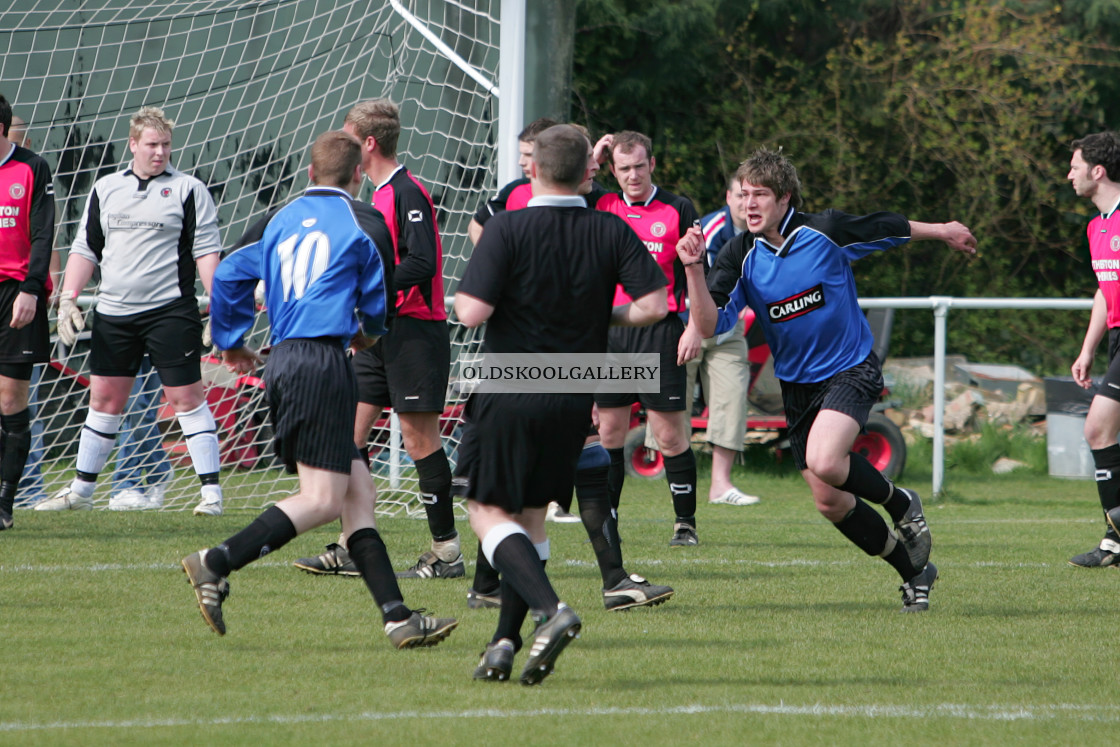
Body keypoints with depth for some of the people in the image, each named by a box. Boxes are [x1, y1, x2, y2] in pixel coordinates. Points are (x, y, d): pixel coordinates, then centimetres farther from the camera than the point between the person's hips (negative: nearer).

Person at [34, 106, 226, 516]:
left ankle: (211, 491, -3)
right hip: (113, 313, 4)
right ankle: (80, 490, 16)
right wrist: (68, 299, 5)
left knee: (186, 397, -5)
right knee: (104, 397, 8)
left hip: (170, 312, -4)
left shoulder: (189, 190, 1)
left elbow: (206, 249, -2)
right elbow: (85, 248, 15)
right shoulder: (105, 189, 12)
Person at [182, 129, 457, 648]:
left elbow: (228, 275, 13)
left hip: (282, 362, 7)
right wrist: (366, 333, 32)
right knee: (323, 499, -9)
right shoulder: (364, 221, 3)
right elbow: (379, 303, 9)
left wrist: (230, 341, 28)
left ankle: (398, 618, 2)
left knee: (358, 493, 7)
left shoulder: (278, 220, 16)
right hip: (323, 362, -7)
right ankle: (216, 564, -19)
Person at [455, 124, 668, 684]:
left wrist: (462, 300, 5)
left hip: (509, 393, -4)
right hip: (572, 402, 4)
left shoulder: (507, 229, -11)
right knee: (531, 516, 16)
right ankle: (505, 643, 12)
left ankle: (550, 609, -21)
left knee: (488, 512, 2)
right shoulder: (611, 233, -1)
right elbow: (654, 304, -7)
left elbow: (473, 311, -18)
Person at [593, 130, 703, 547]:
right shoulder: (601, 207, 10)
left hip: (659, 331, -3)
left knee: (670, 432, -5)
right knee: (609, 430, 5)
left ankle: (685, 522, 1)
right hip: (608, 332, 3)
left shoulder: (678, 210, 2)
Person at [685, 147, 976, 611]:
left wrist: (943, 232, 18)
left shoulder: (825, 232, -14)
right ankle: (913, 570, 23)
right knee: (830, 502, 4)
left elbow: (891, 228, 3)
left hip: (851, 369, -5)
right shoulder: (741, 257, -8)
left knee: (824, 462, -30)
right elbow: (710, 325, -18)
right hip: (797, 385, 5)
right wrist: (693, 267, -31)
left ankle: (899, 503, 0)